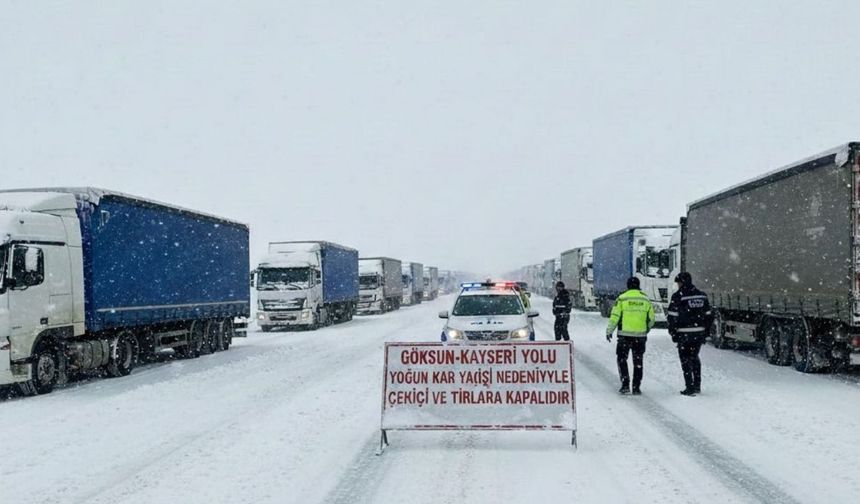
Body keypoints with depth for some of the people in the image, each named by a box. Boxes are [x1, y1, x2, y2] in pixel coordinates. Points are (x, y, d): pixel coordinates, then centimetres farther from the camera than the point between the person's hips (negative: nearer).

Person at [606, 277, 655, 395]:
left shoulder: (622, 298, -5)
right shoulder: (646, 300, 5)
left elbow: (614, 317, -7)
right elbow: (651, 319, 9)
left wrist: (609, 331, 2)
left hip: (625, 334, -3)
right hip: (640, 335, 3)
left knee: (622, 359, 9)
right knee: (638, 361, 10)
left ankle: (625, 385, 1)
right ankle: (636, 387, 10)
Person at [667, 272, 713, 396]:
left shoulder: (678, 296, -10)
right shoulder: (702, 295, 9)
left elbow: (672, 316, -12)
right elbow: (709, 315, 12)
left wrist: (673, 332, -3)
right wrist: (705, 332, 18)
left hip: (684, 334, -5)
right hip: (699, 332, 5)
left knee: (685, 359, 3)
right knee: (694, 358, 19)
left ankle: (690, 387, 1)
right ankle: (697, 385, 21)